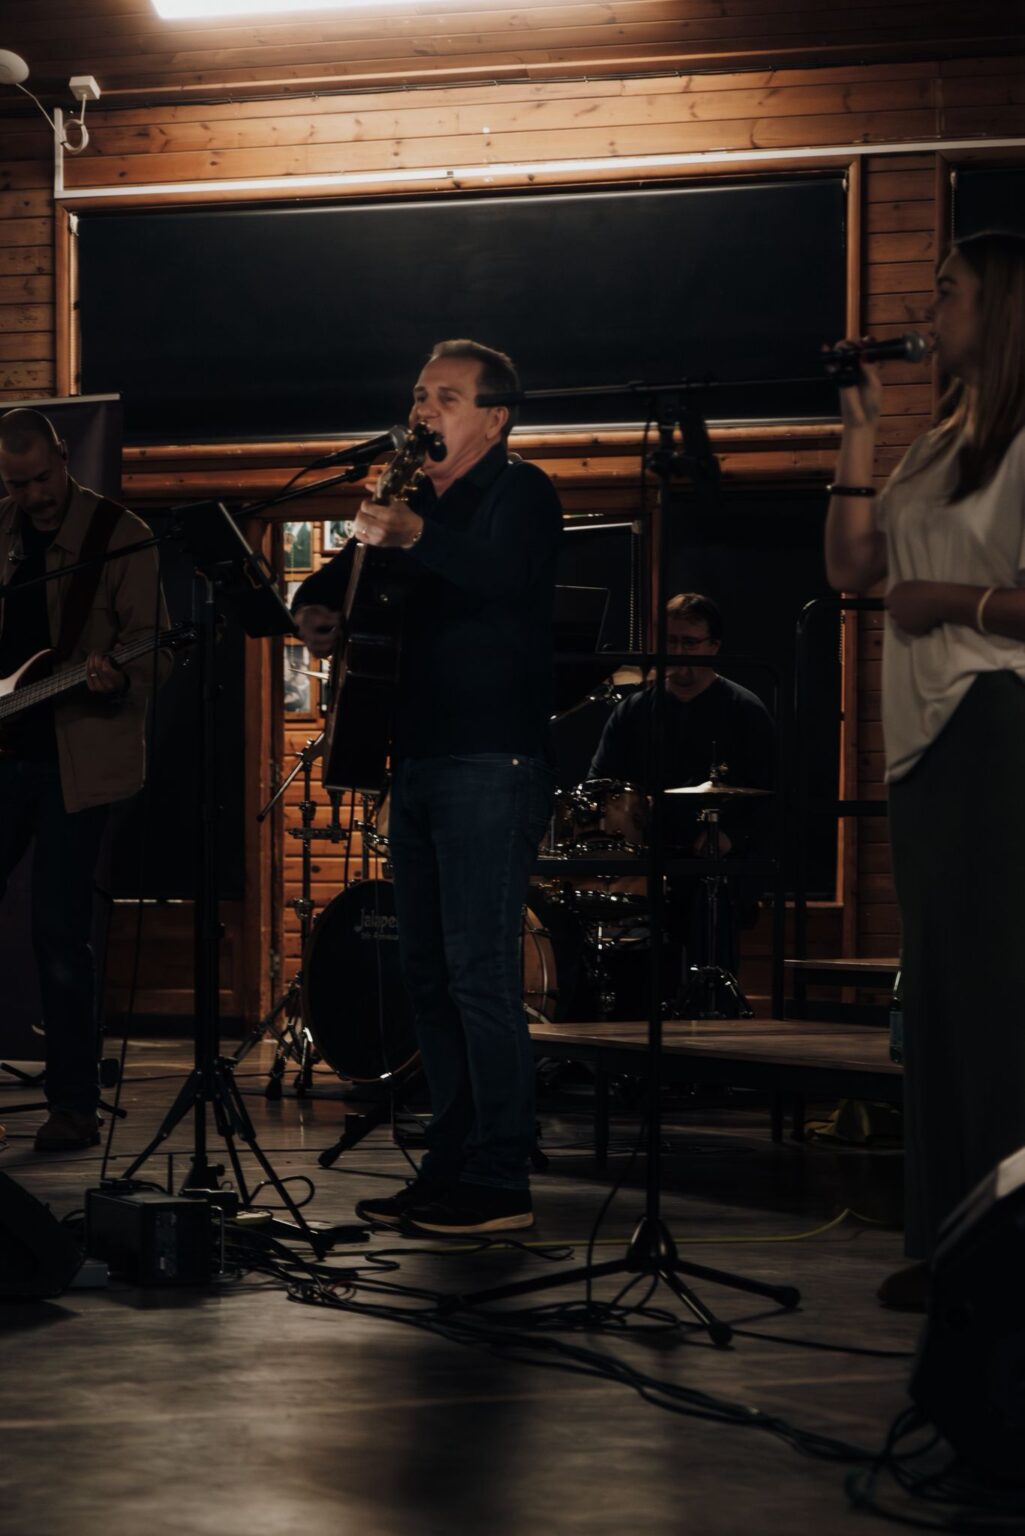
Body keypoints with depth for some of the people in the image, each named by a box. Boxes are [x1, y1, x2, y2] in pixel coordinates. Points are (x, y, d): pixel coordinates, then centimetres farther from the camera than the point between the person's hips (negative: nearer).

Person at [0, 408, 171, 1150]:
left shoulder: (120, 534, -4)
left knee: (60, 934, -5)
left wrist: (117, 678, -28)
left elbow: (151, 647, -7)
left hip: (75, 757, -5)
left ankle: (75, 1107, 4)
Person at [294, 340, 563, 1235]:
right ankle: (451, 1164, 15)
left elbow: (504, 575, -25)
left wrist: (415, 537, -42)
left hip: (491, 765, -9)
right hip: (418, 761, 9)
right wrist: (316, 609, 2)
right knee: (430, 975, 9)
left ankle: (500, 1185, -11)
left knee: (480, 971, -12)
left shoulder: (519, 492, -4)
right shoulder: (417, 501, 21)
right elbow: (340, 577, 26)